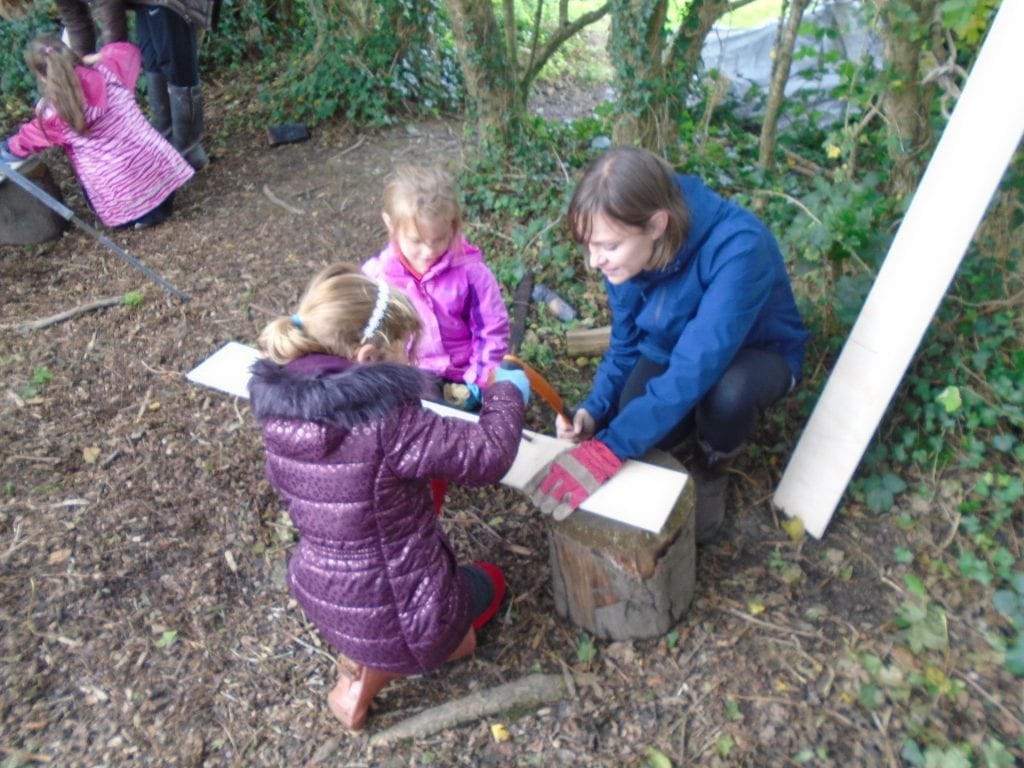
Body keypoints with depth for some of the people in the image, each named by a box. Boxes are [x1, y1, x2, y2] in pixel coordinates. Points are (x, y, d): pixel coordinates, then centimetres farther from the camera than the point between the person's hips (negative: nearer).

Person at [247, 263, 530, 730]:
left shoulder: (279, 408, -10)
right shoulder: (385, 418, -32)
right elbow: (487, 456, -25)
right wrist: (506, 393, -5)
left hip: (318, 595, 6)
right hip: (389, 617, -6)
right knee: (488, 581, 25)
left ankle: (361, 662, 16)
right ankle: (377, 667, 11)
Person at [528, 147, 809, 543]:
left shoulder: (737, 247, -38)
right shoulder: (627, 252, -19)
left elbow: (696, 368, -44)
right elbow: (626, 344, -5)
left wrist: (608, 449, -47)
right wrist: (592, 411, -22)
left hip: (757, 354, -3)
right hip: (668, 349, 4)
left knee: (727, 391, -37)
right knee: (635, 426, -24)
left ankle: (711, 472, -2)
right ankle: (689, 435, 13)